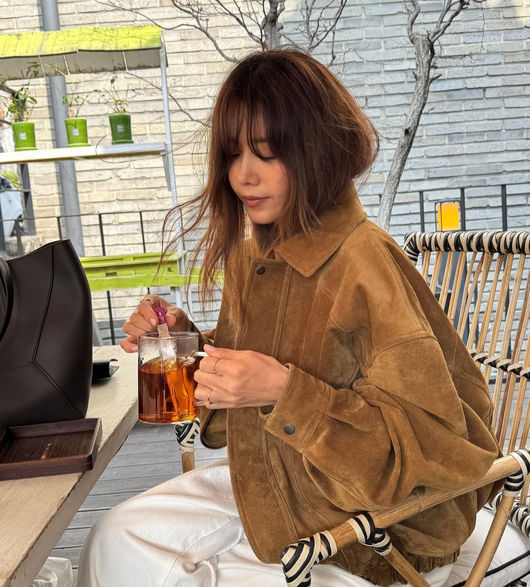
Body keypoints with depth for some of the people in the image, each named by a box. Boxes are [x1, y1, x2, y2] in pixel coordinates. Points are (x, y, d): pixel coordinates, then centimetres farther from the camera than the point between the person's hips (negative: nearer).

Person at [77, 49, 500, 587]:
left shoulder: (364, 265, -25)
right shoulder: (252, 254, 0)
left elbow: (437, 444, -23)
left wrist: (286, 392, -31)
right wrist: (185, 341, -8)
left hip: (372, 539, -6)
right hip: (267, 490, 7)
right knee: (117, 541, 2)